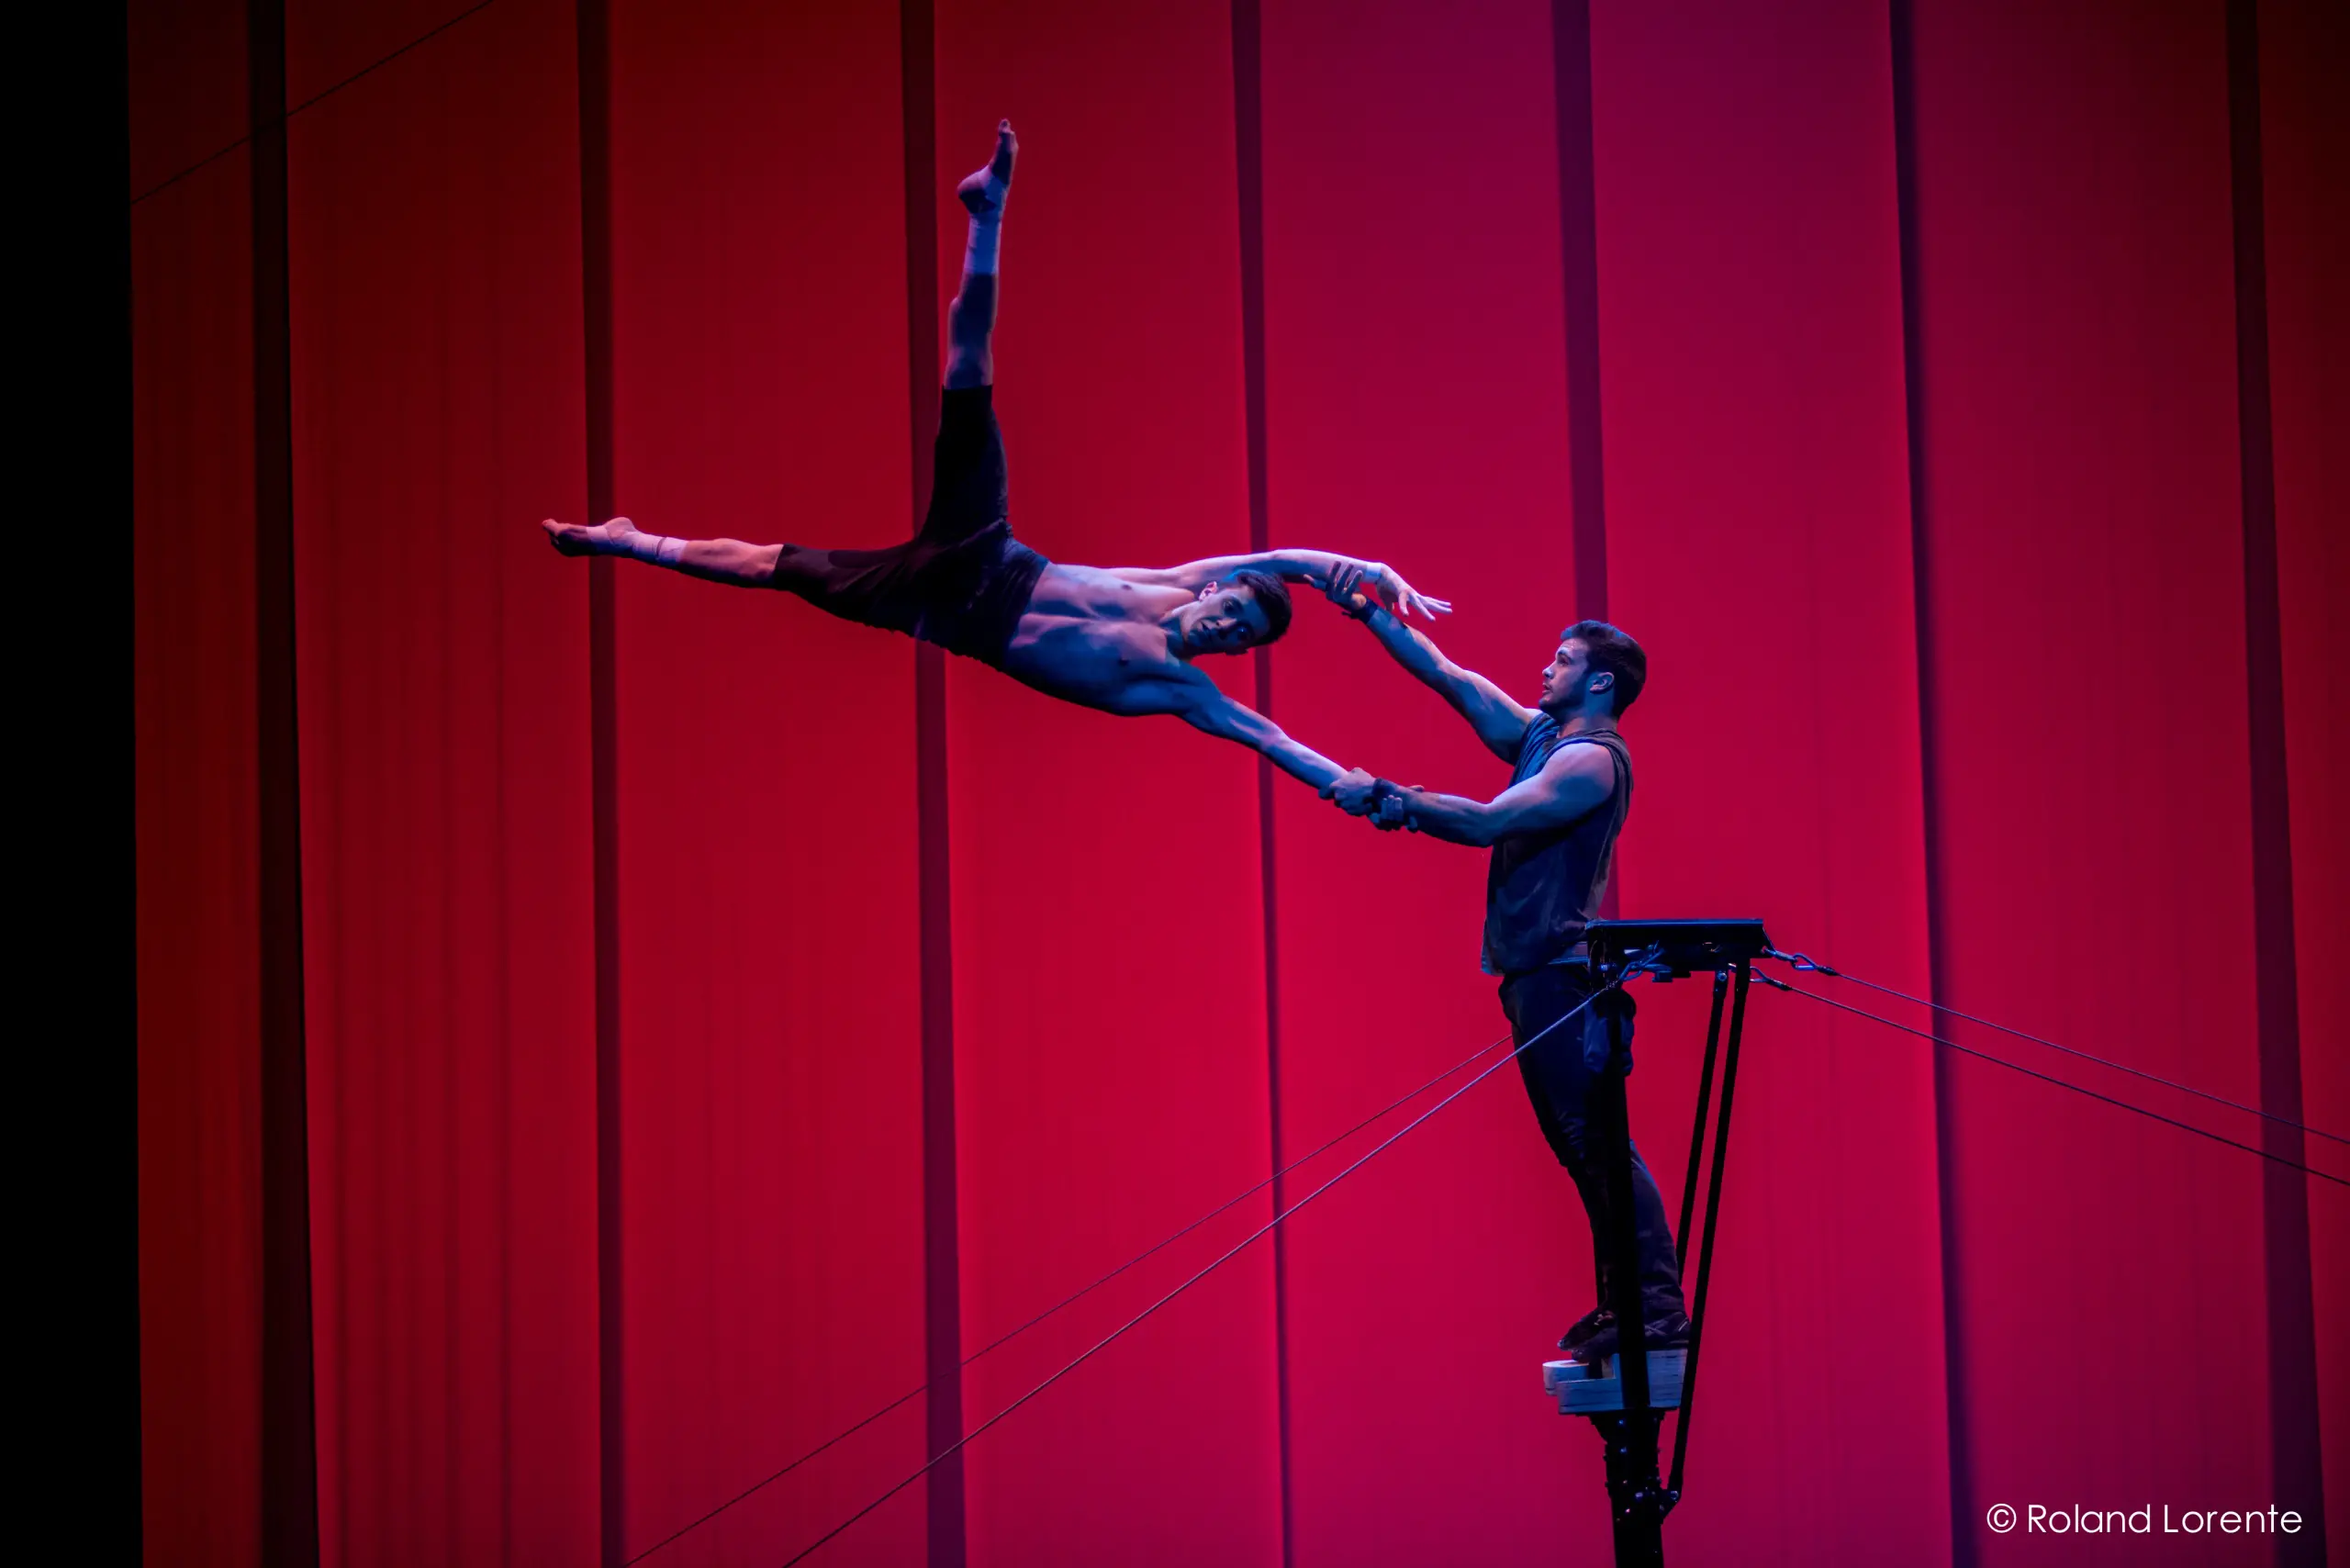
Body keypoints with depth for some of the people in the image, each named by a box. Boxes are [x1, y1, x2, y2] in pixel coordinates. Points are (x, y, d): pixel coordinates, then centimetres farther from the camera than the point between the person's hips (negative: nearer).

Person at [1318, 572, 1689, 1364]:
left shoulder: (1593, 760, -11)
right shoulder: (1540, 735, 16)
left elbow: (1485, 822, -20)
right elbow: (1447, 675, 16)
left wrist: (1384, 796, -19)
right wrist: (1370, 614, 11)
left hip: (1565, 976, -9)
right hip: (1537, 974, 9)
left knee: (1597, 1144, -12)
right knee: (1586, 1149, 9)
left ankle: (1657, 1308, -14)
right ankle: (1623, 1304, 12)